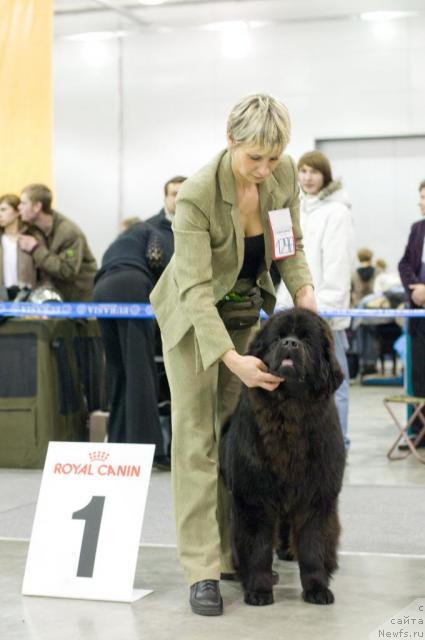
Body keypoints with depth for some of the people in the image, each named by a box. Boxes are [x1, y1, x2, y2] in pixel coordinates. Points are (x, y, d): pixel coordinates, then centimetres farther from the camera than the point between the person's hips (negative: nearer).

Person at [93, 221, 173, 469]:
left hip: (101, 291, 6)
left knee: (117, 370, 11)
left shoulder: (114, 246, 42)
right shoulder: (147, 230, 24)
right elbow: (155, 256, 4)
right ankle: (148, 447, -18)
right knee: (140, 369, -11)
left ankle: (118, 445, 9)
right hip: (130, 286, -6)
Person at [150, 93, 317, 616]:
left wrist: (302, 289, -17)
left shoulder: (284, 174, -14)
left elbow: (290, 245, 2)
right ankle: (202, 569, -7)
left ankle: (236, 551, 13)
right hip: (194, 316, -5)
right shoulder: (196, 194, -30)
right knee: (195, 435, -8)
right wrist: (233, 360, -39)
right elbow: (196, 290, -32)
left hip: (249, 311, 5)